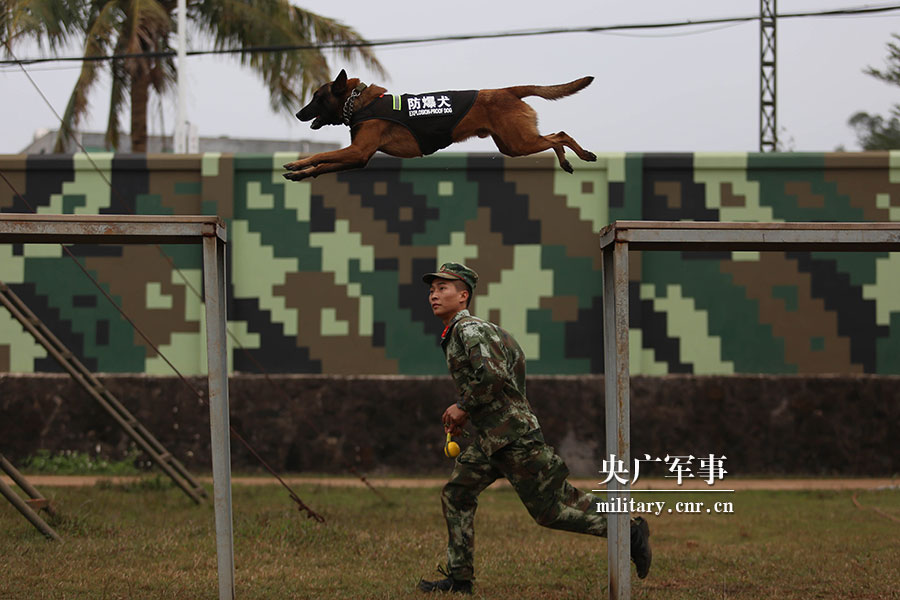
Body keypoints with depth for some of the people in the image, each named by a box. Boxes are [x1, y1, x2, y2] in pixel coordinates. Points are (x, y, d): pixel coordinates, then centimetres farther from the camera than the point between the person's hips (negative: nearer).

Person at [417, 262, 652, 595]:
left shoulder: (468, 330, -15)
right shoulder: (455, 333, 16)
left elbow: (494, 376, -28)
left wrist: (463, 407, -14)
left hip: (513, 435, -10)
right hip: (490, 438, 10)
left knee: (551, 508, -6)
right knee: (456, 494, 7)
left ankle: (630, 531, 3)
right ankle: (459, 578, 11)